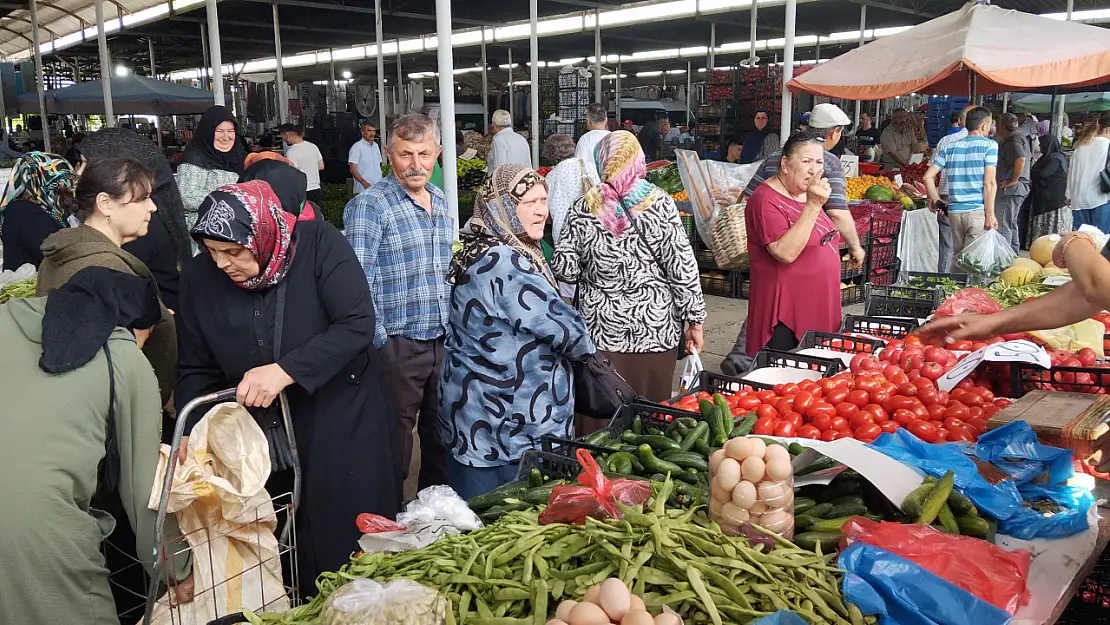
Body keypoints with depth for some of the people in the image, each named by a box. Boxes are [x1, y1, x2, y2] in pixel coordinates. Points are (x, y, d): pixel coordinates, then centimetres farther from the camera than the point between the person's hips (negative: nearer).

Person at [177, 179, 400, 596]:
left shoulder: (318, 244, -15)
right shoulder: (200, 277, -4)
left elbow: (358, 324, -22)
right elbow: (197, 370, 2)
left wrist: (286, 370, -29)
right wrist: (190, 436, -10)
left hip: (342, 424, -3)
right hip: (260, 433, 3)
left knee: (350, 545, 8)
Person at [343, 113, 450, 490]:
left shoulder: (440, 203, 11)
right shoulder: (369, 206, -12)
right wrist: (381, 343, -20)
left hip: (443, 342, 7)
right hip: (397, 346, -7)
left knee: (441, 437, 18)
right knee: (394, 441, 4)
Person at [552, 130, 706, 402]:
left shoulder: (584, 208, -3)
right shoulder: (659, 203, -7)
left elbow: (564, 269, -5)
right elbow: (682, 268, -9)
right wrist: (695, 320, 0)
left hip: (601, 328, 1)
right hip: (655, 327, -1)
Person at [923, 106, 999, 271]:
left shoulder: (950, 147, 10)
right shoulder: (989, 145, -3)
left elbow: (928, 176, 4)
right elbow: (989, 183, -10)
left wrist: (936, 200, 14)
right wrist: (990, 215, -9)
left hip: (954, 211, 5)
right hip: (978, 211, -5)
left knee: (957, 258, 16)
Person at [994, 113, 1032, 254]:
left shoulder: (1012, 140, -15)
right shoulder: (1022, 138, 17)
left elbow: (1020, 159, -32)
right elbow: (1029, 158, 29)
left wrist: (1014, 179, -24)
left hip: (1009, 189, -11)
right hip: (1021, 188, 11)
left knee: (1003, 226, -9)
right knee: (1011, 223, 20)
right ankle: (1014, 255, 28)